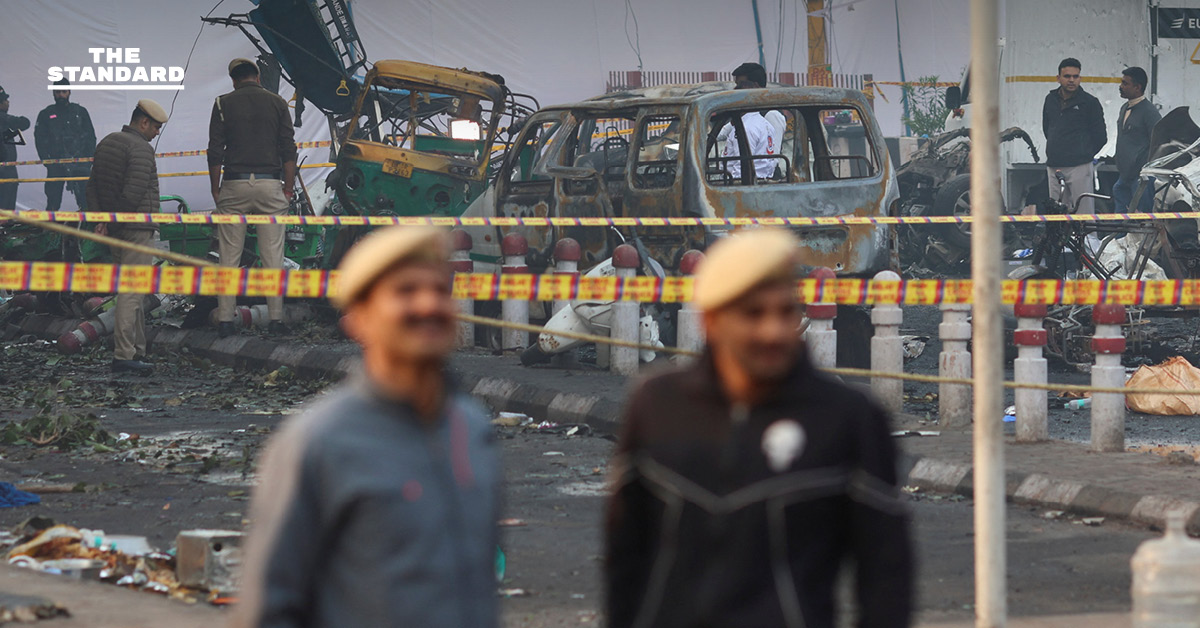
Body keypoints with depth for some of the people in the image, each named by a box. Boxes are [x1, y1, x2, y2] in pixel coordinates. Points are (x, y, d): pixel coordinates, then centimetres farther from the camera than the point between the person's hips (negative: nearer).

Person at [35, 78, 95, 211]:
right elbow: (40, 140, 5)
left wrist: (89, 159, -1)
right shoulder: (46, 114, 11)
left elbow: (91, 137, 11)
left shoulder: (80, 112, 13)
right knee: (53, 201, -1)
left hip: (80, 164, 0)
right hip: (56, 166, 0)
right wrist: (47, 161, -7)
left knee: (85, 200, -9)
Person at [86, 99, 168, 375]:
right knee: (132, 290, -9)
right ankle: (123, 355, -12)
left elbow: (92, 187, 13)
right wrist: (117, 217, -10)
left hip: (116, 230, 9)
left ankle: (137, 349, 23)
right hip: (137, 228, -9)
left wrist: (101, 217, 5)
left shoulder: (106, 143, 14)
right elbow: (134, 193, -23)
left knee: (132, 291, 17)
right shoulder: (141, 149, -15)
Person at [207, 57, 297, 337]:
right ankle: (275, 319, 1)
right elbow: (288, 150, 2)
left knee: (229, 256, 3)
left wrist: (215, 189, 7)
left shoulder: (223, 104, 3)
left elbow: (215, 152, -1)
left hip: (234, 187, 0)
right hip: (270, 185, 1)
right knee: (272, 255, 2)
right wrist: (288, 189, 8)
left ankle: (225, 320, 2)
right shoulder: (276, 102, 5)